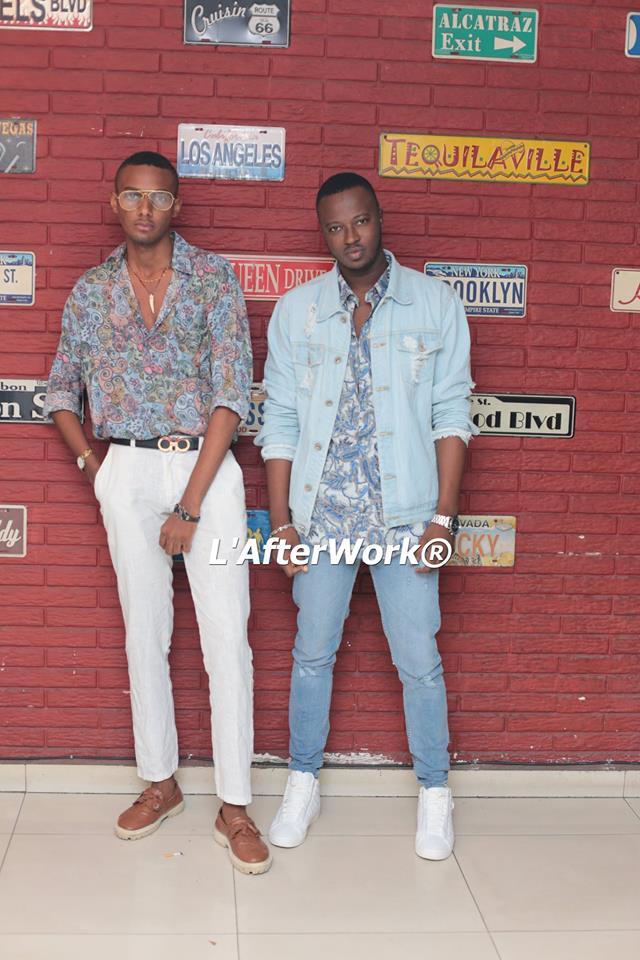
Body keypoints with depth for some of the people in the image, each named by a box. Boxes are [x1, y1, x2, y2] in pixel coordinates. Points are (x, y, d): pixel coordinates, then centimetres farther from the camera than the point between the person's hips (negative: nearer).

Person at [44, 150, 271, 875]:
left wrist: (190, 505, -12)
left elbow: (231, 394, -8)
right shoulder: (90, 291, 8)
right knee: (145, 631, 10)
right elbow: (60, 390, 20)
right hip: (127, 471, 3)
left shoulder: (213, 277, -1)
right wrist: (90, 463, 4)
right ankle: (160, 783, 25)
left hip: (206, 466, -2)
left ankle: (234, 807, 6)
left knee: (226, 635, -4)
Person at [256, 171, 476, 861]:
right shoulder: (294, 312, 4)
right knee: (312, 654, 12)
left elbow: (451, 415, -1)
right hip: (322, 516, 2)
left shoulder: (435, 305, 1)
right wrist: (282, 522, 0)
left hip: (404, 517, -1)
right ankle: (303, 784, 30)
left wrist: (443, 516, -7)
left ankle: (434, 793, 25)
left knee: (419, 661, 6)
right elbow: (280, 423, 4)